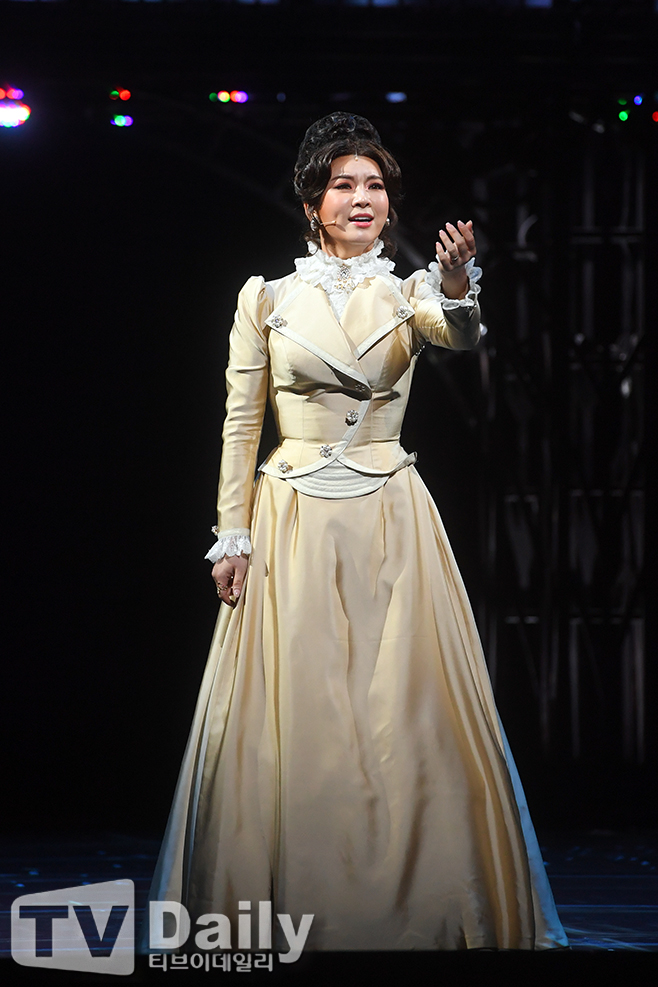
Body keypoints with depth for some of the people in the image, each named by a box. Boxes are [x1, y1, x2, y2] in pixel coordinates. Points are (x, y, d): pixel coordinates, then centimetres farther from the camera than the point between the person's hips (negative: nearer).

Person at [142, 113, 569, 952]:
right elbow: (240, 424, 5)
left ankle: (415, 913, 7)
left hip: (390, 528, 1)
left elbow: (459, 335, -19)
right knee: (293, 720, -1)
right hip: (292, 527, -1)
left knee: (407, 720, -1)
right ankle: (288, 917, 7)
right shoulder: (267, 299, 4)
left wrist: (458, 288, -41)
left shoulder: (409, 297, 5)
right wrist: (233, 535, -2)